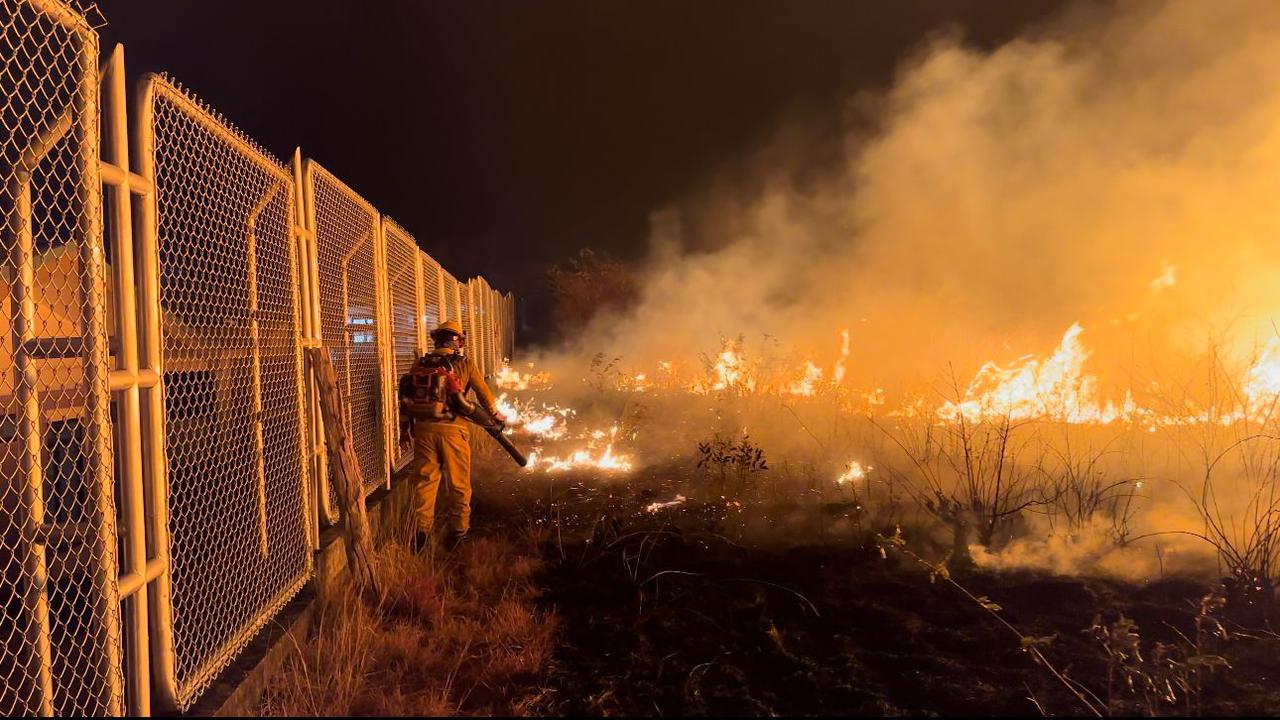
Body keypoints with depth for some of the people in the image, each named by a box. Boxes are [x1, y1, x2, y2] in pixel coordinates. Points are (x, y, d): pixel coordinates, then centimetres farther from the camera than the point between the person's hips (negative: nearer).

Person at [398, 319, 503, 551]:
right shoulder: (465, 364, 2)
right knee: (457, 483, 9)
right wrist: (495, 413, 27)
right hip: (452, 428, -3)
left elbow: (406, 397, 9)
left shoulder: (420, 364, 9)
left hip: (424, 428, 3)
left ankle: (421, 530, 11)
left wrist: (404, 428, 18)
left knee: (424, 480, 11)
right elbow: (484, 392, 10)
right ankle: (458, 530, 15)